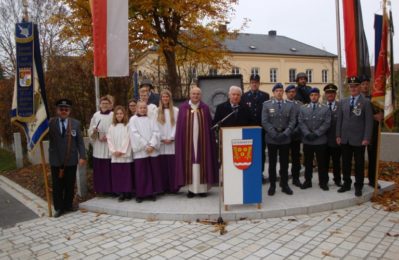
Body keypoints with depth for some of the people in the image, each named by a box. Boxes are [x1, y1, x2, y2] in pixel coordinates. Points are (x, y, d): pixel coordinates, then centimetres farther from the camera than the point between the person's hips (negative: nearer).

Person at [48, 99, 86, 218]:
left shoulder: (76, 123, 4)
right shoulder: (50, 123, 2)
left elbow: (80, 141, 1)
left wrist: (82, 156, -5)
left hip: (71, 159, 1)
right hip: (56, 160, 0)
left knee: (70, 185, 10)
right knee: (57, 185, 7)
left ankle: (68, 205, 25)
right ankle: (59, 208, 20)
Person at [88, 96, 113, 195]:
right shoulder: (96, 115, 9)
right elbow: (90, 131, 11)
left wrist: (108, 137, -14)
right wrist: (94, 131, -11)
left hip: (109, 146, -3)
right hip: (98, 147, 3)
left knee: (110, 168, -4)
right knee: (99, 168, 3)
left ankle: (111, 189, 6)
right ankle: (102, 188, 14)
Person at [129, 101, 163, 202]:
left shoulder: (151, 119, 11)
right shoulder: (133, 119, 4)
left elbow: (156, 132, 2)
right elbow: (135, 134, -6)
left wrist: (152, 145, -12)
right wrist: (145, 146, -12)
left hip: (153, 150, 3)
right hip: (140, 150, -2)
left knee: (153, 172, 5)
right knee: (141, 173, 0)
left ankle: (152, 193, 15)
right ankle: (140, 194, 10)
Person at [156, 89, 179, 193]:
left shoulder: (175, 110, 5)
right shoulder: (157, 111, 9)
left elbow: (176, 125, 0)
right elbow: (156, 126, 5)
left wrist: (171, 138, -8)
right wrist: (162, 138, -5)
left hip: (172, 142, -1)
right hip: (161, 143, 1)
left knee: (172, 165, -3)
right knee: (163, 165, 1)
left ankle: (173, 187, 4)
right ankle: (165, 187, 8)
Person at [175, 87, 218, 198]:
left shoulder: (205, 108, 6)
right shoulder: (183, 107, 4)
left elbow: (209, 126, 5)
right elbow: (179, 127, 3)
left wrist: (209, 139, -1)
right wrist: (180, 140, -3)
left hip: (202, 140, 1)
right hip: (188, 140, 0)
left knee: (202, 162, 3)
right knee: (190, 163, 2)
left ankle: (202, 188, 10)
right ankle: (192, 188, 9)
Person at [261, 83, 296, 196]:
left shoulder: (290, 105, 7)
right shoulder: (266, 104, 2)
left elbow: (292, 122, 1)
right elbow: (264, 122, -5)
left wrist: (285, 134, -13)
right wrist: (274, 134, -13)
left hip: (285, 138, 1)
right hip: (271, 138, -1)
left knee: (284, 163, 7)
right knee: (272, 163, 5)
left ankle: (284, 185, 18)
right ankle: (272, 185, 14)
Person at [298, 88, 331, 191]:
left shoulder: (325, 109, 4)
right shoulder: (303, 109, 7)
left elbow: (326, 124, -5)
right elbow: (301, 123, 0)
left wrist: (316, 134, -14)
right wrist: (307, 134, -14)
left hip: (321, 141, -1)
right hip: (307, 141, 1)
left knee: (322, 162, 6)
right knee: (308, 162, 9)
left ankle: (323, 182, 18)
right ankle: (307, 181, 20)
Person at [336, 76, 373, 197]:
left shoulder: (366, 102, -3)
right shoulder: (343, 101, 10)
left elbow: (369, 121, -7)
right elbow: (339, 119, 9)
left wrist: (366, 138, -14)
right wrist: (338, 135, 4)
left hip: (359, 139, -4)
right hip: (345, 139, 4)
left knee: (359, 164, 7)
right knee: (345, 163, 11)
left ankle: (358, 186, 18)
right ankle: (346, 183, 23)